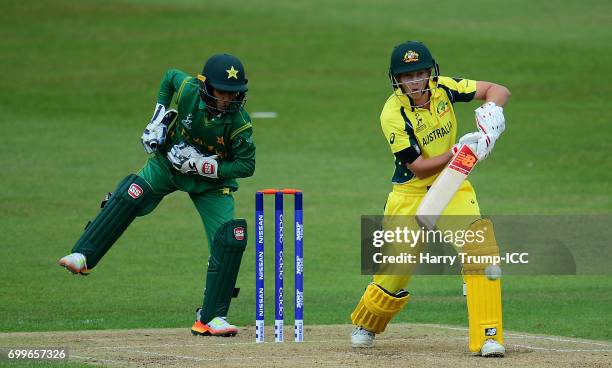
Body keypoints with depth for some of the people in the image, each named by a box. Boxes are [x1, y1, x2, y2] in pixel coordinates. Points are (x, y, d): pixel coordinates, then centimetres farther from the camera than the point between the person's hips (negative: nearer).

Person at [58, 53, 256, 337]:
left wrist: (204, 166, -29)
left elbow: (246, 165, -18)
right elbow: (170, 76, 1)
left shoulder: (239, 123, -27)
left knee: (231, 240, -15)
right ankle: (83, 256, -26)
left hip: (212, 179, -1)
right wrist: (158, 118, -5)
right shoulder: (187, 90, -23)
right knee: (132, 194, -28)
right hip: (169, 162, 1)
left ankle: (211, 317, -6)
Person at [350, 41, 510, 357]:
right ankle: (365, 324, 35)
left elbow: (498, 90, -3)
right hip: (411, 193, -3)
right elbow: (419, 167, -21)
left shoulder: (442, 88, -9)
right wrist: (460, 152, -32)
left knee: (481, 243, -20)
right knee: (395, 271, 2)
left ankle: (488, 335, -18)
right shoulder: (393, 115, -20)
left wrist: (492, 111, -25)